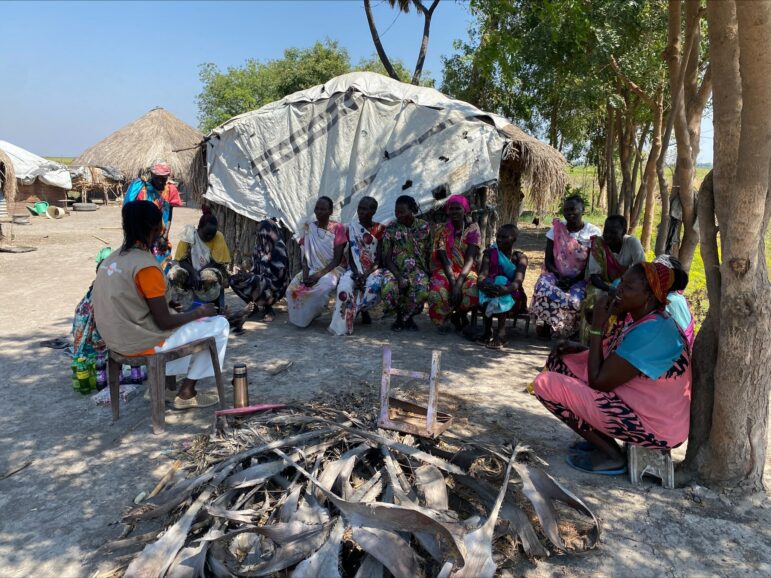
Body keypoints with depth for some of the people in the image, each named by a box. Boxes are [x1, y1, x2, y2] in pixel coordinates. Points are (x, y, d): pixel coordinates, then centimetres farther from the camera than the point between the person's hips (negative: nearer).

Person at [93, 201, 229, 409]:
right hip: (141, 343, -9)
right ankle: (186, 393, 7)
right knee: (219, 325, -1)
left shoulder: (113, 258, 4)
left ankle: (169, 386, 25)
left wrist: (165, 305, 16)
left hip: (116, 339, 9)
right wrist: (200, 312, -5)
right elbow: (164, 322, -19)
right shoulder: (146, 265, -22)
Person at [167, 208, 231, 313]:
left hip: (212, 271, -2)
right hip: (190, 271, 2)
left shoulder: (219, 237, -13)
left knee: (210, 277, -36)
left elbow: (217, 263, -14)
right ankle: (184, 306, -15)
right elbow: (182, 260, -11)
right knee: (174, 274, -28)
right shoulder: (189, 235, -11)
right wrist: (193, 273, -30)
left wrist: (199, 274, -27)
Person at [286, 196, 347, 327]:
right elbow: (305, 256, 5)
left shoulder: (337, 228, -6)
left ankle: (309, 315, -7)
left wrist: (319, 274, -20)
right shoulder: (308, 228, 6)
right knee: (293, 287, -25)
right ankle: (299, 316, 2)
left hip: (331, 270, -3)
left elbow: (337, 259, -10)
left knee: (322, 288, -36)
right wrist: (305, 274, -15)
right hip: (311, 269, 4)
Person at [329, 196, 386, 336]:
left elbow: (380, 257, -6)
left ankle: (360, 309, -3)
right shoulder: (352, 228, 4)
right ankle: (342, 324, -21)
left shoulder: (380, 229, -1)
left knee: (373, 286, -35)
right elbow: (350, 254, 1)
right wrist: (356, 273, -18)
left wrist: (367, 274, -21)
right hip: (355, 269, 1)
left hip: (374, 269, -1)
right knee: (344, 284, -33)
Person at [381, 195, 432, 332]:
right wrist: (399, 278, -17)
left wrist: (427, 274, -8)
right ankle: (399, 315, 0)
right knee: (389, 290, -34)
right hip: (395, 270, 0)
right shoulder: (391, 229, -1)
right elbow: (387, 259, -3)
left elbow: (429, 254, 7)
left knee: (422, 291, -33)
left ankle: (407, 317, -1)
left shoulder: (424, 227, 2)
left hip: (417, 269, 0)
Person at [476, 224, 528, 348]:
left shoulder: (520, 257, -4)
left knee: (501, 281, -32)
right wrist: (483, 284, -41)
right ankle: (487, 330, -29)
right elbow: (482, 274, -16)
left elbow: (518, 280, -22)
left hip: (512, 299, -1)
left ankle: (501, 332, -39)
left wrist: (505, 289, -45)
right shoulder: (490, 253, 2)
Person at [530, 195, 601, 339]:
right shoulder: (556, 229, 1)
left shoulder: (592, 232, -4)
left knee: (575, 299, -33)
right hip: (555, 275, 1)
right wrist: (558, 276, -17)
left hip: (579, 279, -1)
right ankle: (544, 326, -11)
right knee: (542, 289, -32)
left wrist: (573, 281, -18)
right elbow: (548, 260, 1)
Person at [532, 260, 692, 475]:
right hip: (634, 400, 10)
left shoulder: (651, 332, -27)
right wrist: (579, 348, -2)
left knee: (546, 384, -14)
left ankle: (610, 455, -2)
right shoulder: (637, 317, 2)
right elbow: (609, 358, 14)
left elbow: (598, 382, -24)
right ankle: (601, 440, 13)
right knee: (559, 360, 12)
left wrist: (597, 327, -19)